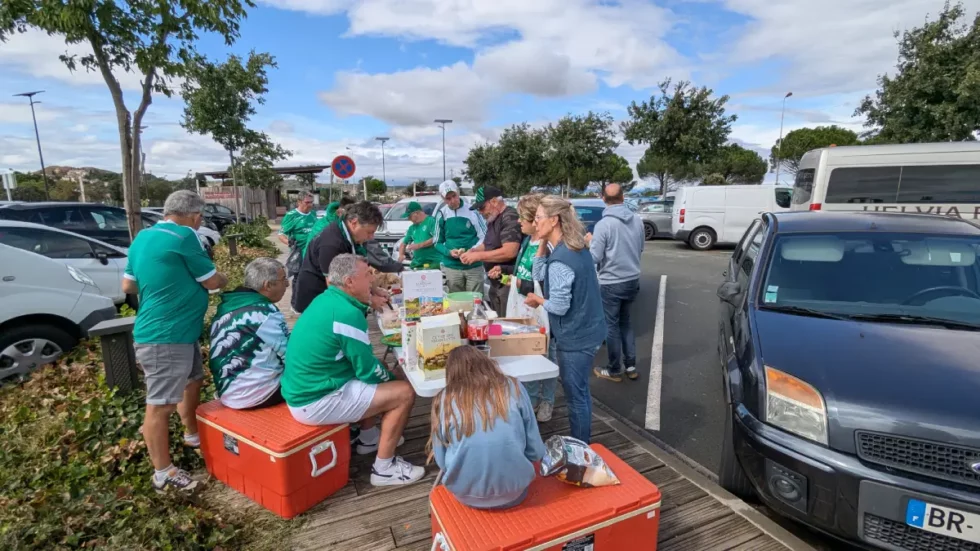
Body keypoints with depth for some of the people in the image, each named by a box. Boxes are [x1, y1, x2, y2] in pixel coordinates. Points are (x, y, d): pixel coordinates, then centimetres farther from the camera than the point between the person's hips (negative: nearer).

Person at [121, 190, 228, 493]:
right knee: (160, 405, 0)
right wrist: (224, 279, 12)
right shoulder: (183, 236, -16)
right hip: (166, 336, -10)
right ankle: (163, 472, 12)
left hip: (176, 331, 10)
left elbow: (128, 285, 19)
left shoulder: (143, 236, 12)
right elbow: (212, 281, -10)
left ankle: (193, 434, 43)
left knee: (193, 380, 25)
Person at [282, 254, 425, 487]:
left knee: (382, 374, 23)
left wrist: (370, 314, 8)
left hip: (303, 389, 10)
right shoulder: (347, 314, -24)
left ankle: (368, 438, 35)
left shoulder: (327, 299, 5)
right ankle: (384, 468, 6)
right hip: (315, 402, -10)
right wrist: (390, 377, 4)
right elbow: (368, 370, -15)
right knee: (405, 392, -8)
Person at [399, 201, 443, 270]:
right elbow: (404, 243, 26)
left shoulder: (431, 221, -2)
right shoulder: (412, 228, 21)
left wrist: (419, 245, -14)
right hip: (417, 264, 6)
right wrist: (401, 255, 6)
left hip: (433, 262, -6)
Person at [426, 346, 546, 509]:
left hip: (465, 495, 0)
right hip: (514, 492, 0)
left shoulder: (443, 400, -4)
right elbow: (536, 452, -1)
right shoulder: (513, 387, -4)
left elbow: (442, 462, 3)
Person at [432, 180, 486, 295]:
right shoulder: (441, 214, 3)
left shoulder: (472, 210, -4)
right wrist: (449, 252, -11)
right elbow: (438, 243, 9)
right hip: (452, 267, 2)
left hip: (474, 266, -2)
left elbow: (484, 236, 0)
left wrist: (472, 250, -18)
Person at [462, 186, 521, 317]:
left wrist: (478, 256, -19)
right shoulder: (493, 220, 13)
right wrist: (473, 250, 3)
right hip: (496, 282, 10)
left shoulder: (510, 218, -17)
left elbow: (510, 252, -27)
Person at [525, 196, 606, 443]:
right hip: (586, 332, 10)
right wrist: (543, 242, -4)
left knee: (575, 397, 7)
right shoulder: (575, 248, 5)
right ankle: (583, 445, 39)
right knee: (581, 392, 22)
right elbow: (539, 274, 6)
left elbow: (559, 306, -25)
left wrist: (537, 300, -6)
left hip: (574, 338, -10)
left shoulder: (559, 261, -26)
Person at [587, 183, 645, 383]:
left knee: (611, 325, 7)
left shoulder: (603, 224, -19)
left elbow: (595, 257, -15)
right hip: (632, 280, 6)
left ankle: (614, 371, 19)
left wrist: (590, 241, 2)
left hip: (611, 283, -6)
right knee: (625, 322, 21)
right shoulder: (637, 220, 0)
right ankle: (631, 366, 25)